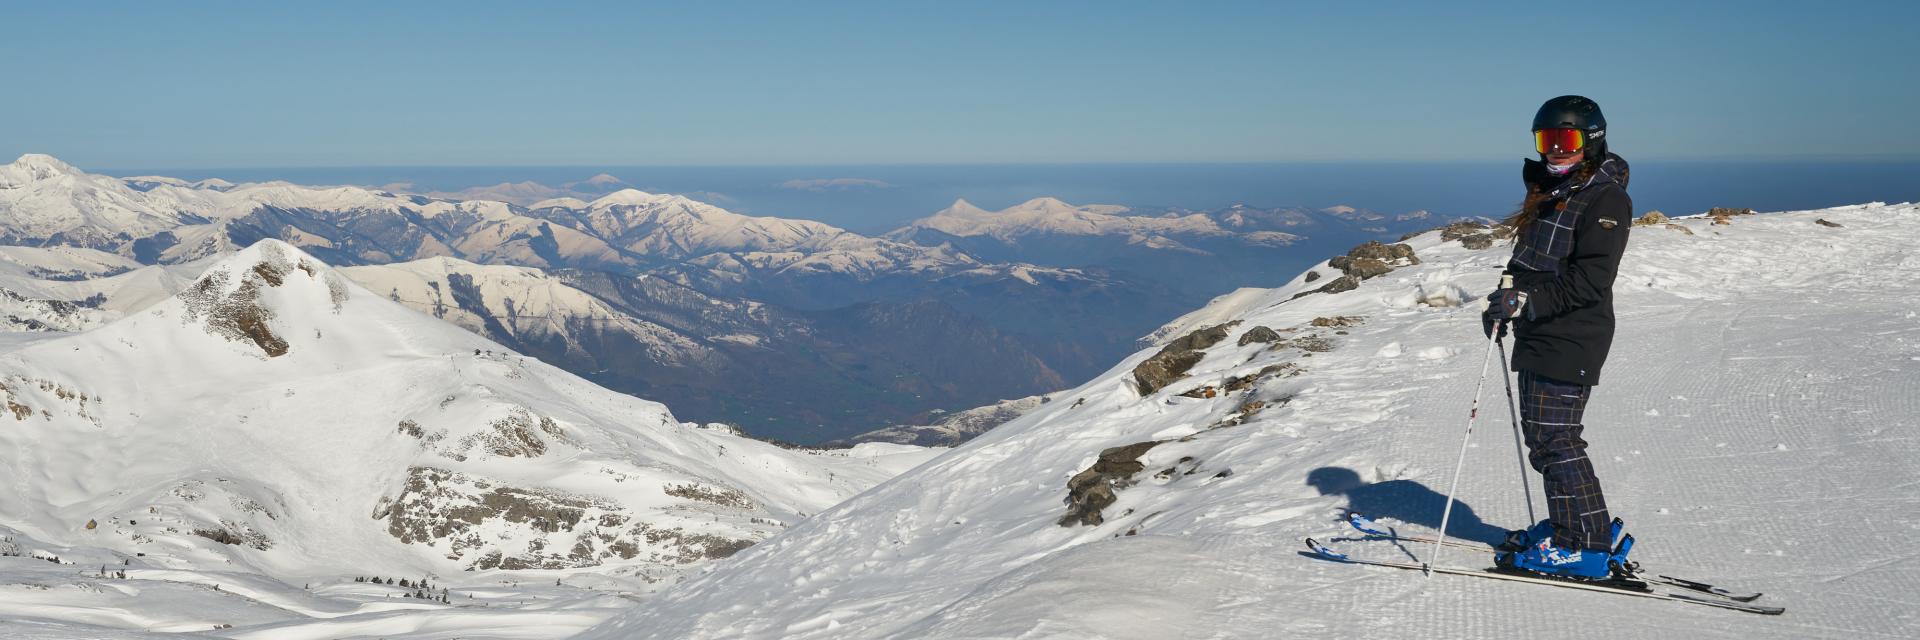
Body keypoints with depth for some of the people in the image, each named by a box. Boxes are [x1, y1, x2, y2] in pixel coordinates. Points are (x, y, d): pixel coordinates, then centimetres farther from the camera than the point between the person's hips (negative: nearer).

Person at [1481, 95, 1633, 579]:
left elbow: (1589, 280, -21)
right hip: (1538, 337, 9)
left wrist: (1526, 300, -25)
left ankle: (1586, 545, -1)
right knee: (1542, 434, 14)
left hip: (1571, 342, -9)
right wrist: (1507, 304, 10)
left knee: (1554, 440, -8)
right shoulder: (1549, 195, 17)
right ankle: (1569, 524, 26)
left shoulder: (1605, 199, -12)